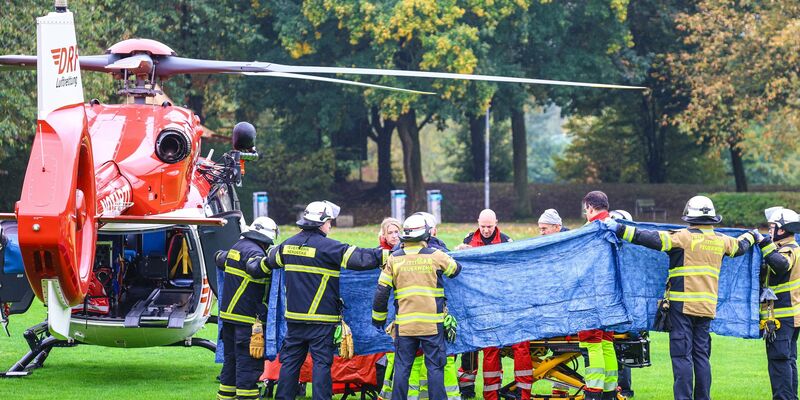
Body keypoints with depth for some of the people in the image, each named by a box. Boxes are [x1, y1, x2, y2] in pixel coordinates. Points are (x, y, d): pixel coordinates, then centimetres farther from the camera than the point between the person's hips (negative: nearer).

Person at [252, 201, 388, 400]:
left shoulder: (289, 245, 9)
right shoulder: (327, 247, -13)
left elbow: (269, 261, 28)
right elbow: (359, 258, -16)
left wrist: (255, 265, 51)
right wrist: (387, 254, -8)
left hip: (294, 316, 6)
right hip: (321, 319, -6)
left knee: (290, 361, 11)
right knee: (321, 362, -2)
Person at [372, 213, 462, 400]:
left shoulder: (394, 259, 2)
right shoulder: (436, 256, -3)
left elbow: (381, 291, 3)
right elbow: (455, 270, 17)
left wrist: (378, 318, 15)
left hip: (404, 323, 2)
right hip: (432, 323, -2)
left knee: (402, 367, 7)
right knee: (435, 367, 3)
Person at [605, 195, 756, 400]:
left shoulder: (684, 237, -9)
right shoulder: (721, 241, 10)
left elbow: (654, 239, -17)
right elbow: (740, 247, 31)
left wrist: (621, 230, -15)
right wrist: (751, 237, 54)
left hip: (682, 304, -5)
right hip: (707, 306, 5)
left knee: (682, 355, -5)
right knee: (701, 354, 12)